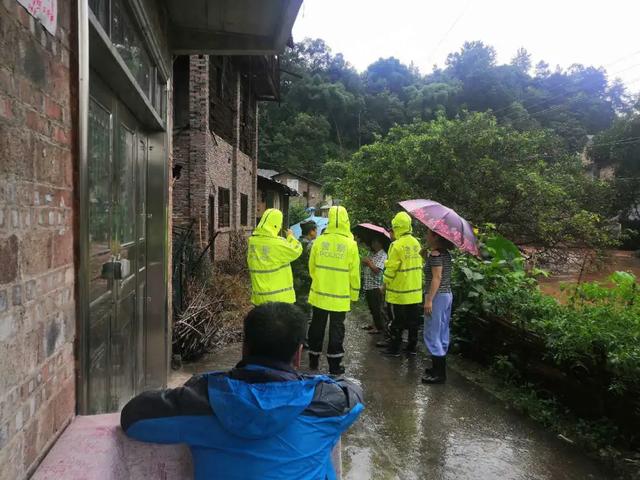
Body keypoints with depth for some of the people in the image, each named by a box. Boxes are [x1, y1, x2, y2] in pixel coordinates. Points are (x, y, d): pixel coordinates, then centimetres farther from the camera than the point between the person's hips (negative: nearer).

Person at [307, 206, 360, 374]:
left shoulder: (319, 241, -7)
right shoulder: (350, 244, -12)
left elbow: (312, 267, 3)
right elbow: (354, 273, -7)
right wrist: (354, 294, 6)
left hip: (319, 294, 2)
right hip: (340, 297, -2)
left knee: (317, 327, 15)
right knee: (336, 329, 8)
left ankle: (314, 360, 27)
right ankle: (334, 365, 14)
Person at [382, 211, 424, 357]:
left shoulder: (397, 245, -17)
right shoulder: (416, 243, 3)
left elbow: (391, 268, -15)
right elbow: (419, 264, 9)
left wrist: (385, 284, -2)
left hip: (399, 292, -6)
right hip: (415, 290, 6)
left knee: (397, 322, 4)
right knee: (413, 320, 14)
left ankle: (394, 349, 11)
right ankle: (412, 347, 22)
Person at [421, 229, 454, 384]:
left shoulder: (435, 254, -15)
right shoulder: (446, 253, 11)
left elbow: (437, 278, -21)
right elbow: (443, 276, 11)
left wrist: (429, 300, -22)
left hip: (437, 296, -10)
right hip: (447, 295, 10)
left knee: (432, 335, -3)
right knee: (442, 333, 15)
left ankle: (439, 374, 0)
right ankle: (439, 368, 24)